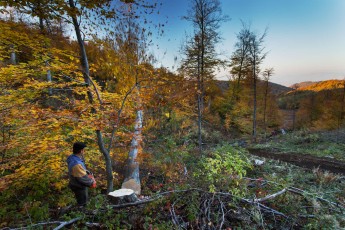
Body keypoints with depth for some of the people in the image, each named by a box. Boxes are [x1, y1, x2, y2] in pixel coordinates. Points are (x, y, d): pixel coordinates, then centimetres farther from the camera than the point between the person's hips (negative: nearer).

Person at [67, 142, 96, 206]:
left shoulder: (74, 158, -6)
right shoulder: (76, 164, -37)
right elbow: (83, 178, -28)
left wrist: (88, 173, -4)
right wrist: (91, 182, -12)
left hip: (78, 185, 9)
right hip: (79, 188, -9)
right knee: (82, 204, 13)